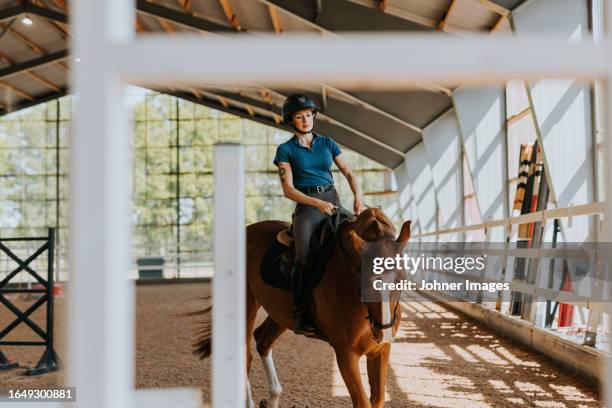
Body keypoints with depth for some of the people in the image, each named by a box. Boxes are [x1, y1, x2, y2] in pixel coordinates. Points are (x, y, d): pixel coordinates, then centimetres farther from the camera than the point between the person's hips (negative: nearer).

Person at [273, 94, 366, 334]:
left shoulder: (327, 143, 15)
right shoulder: (285, 150, 4)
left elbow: (348, 173, 11)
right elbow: (288, 190, -4)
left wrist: (358, 197, -9)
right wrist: (318, 203, -19)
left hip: (334, 202, 4)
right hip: (306, 207, -4)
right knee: (304, 258, -25)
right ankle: (300, 316, -14)